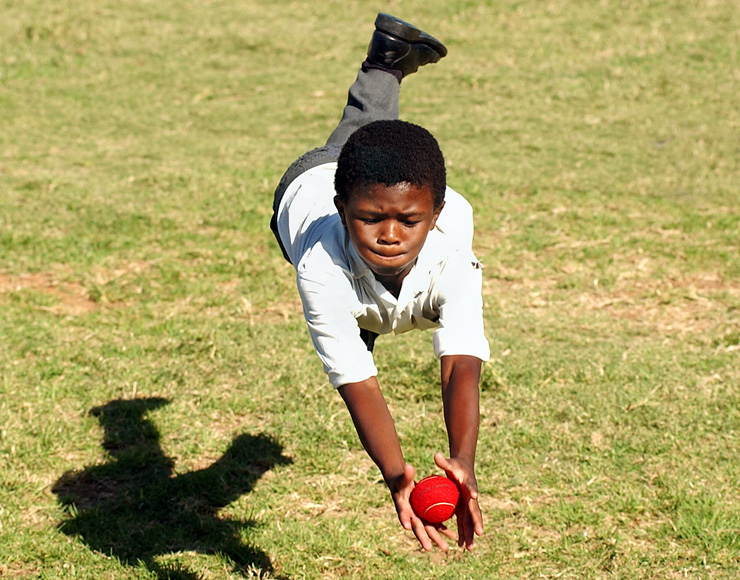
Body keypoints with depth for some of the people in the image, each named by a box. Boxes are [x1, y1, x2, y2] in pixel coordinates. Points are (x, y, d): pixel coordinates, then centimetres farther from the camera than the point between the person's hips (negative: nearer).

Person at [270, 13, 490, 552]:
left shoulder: (449, 251, -53)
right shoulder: (321, 267, -55)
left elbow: (462, 366, -62)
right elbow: (359, 385, -58)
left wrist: (463, 462, -81)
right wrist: (396, 478, -75)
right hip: (307, 189, 1)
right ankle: (388, 61, 62)